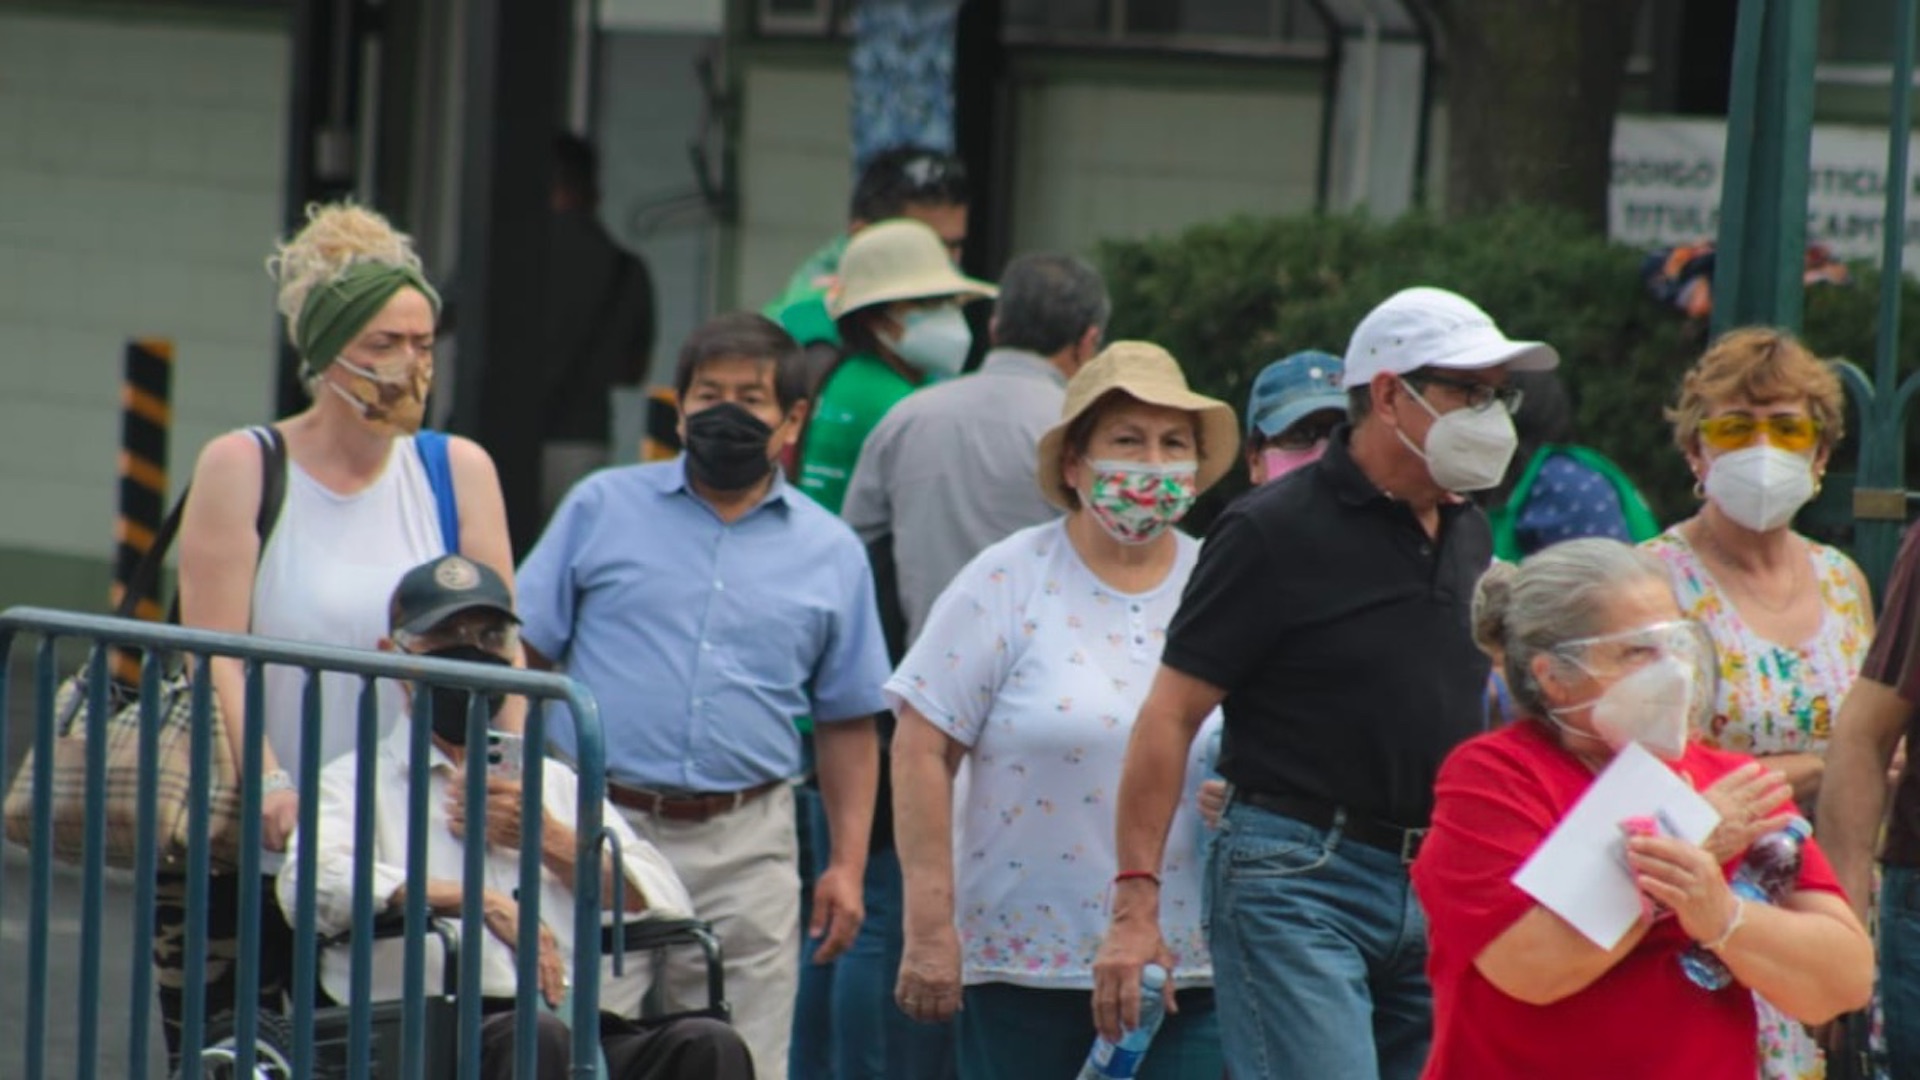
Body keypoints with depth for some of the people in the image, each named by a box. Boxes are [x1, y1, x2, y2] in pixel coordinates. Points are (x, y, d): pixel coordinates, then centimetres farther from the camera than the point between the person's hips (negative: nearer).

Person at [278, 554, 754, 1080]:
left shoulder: (554, 782, 30)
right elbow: (313, 883, -10)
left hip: (589, 1030, 4)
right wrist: (479, 900, -16)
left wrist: (550, 839, 7)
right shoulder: (358, 781, 15)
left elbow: (667, 907, 18)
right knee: (538, 1037, -38)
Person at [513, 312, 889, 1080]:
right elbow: (522, 654, 6)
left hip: (747, 850, 1)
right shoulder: (601, 508, 8)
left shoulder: (832, 554, 12)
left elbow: (847, 723, 14)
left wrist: (848, 864, 5)